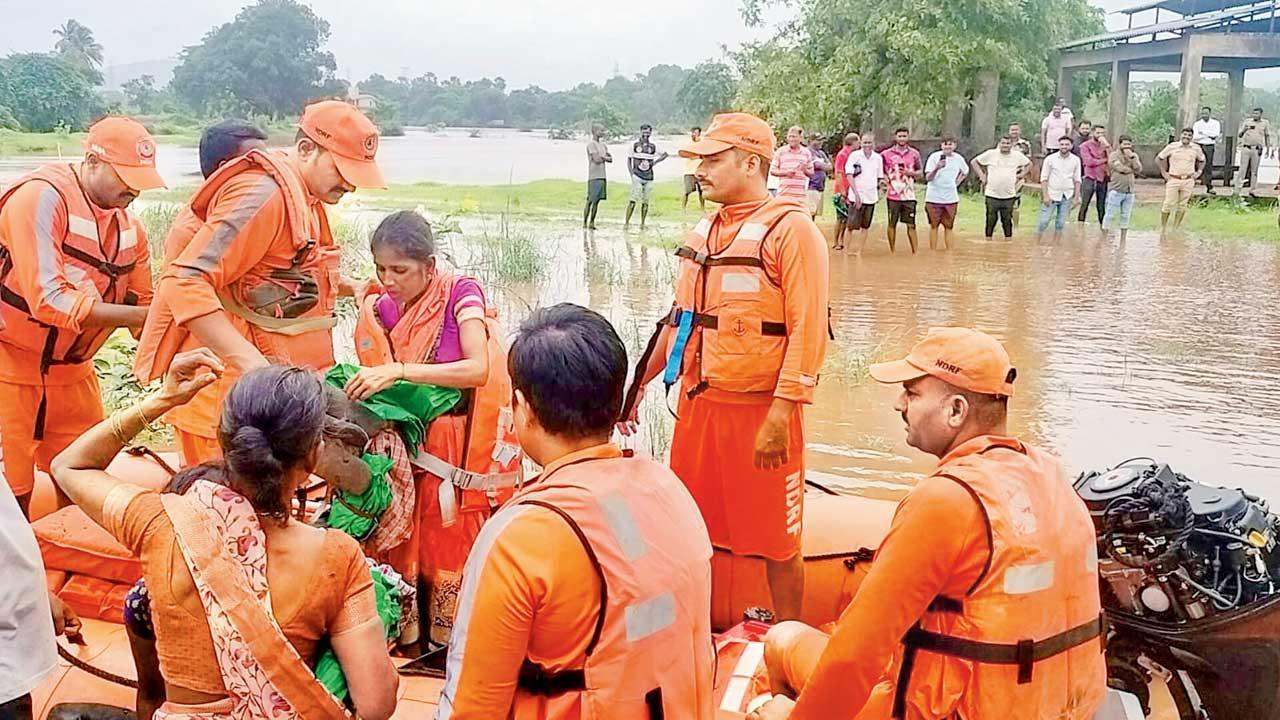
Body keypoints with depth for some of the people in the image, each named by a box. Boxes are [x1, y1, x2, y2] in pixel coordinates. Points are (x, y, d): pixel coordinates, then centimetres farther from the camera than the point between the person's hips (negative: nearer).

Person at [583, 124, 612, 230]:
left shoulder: (603, 145, 18)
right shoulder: (591, 144, -9)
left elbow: (610, 159, 13)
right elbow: (596, 159, -18)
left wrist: (603, 157, -7)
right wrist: (605, 157, 0)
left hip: (602, 176, 8)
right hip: (594, 177, -8)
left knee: (597, 201, 8)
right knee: (590, 201, -7)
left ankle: (592, 223, 11)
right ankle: (585, 223, -3)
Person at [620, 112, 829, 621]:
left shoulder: (791, 229, -11)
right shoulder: (706, 231, 13)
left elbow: (808, 331, -17)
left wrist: (780, 416, -22)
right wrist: (638, 385, 20)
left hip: (760, 409, -7)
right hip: (698, 405, 7)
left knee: (775, 540, 4)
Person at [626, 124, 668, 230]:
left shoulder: (653, 147, 8)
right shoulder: (635, 145, 4)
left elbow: (664, 154, 19)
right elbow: (629, 160, 9)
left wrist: (655, 162, 5)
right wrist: (631, 174, -1)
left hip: (649, 177, 3)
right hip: (637, 176, -3)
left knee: (645, 201, 6)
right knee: (633, 200, -13)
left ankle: (642, 224, 14)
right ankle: (627, 222, -11)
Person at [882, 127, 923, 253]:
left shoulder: (914, 153, 8)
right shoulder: (886, 154, 2)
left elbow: (921, 173, 12)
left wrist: (910, 172, -7)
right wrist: (884, 178, -9)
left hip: (909, 195, 1)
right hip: (893, 195, -1)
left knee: (911, 225, 1)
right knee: (892, 224, 4)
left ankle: (915, 252, 4)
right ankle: (892, 252, 13)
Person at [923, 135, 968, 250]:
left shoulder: (958, 158, 2)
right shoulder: (934, 157, -8)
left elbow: (965, 172, 23)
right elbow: (928, 178, -13)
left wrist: (957, 183, 9)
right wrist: (937, 168, -29)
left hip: (951, 199, 2)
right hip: (933, 198, -2)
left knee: (949, 227, 6)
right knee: (933, 226, 5)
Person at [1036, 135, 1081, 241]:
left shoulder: (1076, 160, 3)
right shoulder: (1050, 159, -4)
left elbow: (1077, 180, 6)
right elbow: (1044, 178, -4)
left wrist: (1076, 197, 1)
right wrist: (1045, 196, -11)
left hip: (1067, 196, 2)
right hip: (1052, 195, -2)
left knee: (1060, 224, 6)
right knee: (1043, 222, -4)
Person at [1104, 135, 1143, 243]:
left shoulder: (1134, 156, 13)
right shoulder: (1114, 155, -3)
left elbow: (1139, 169, -2)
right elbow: (1120, 168, -15)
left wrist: (1132, 157, -9)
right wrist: (1132, 170, -1)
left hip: (1129, 191, 5)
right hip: (1116, 190, -5)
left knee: (1125, 216, 8)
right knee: (1111, 215, -5)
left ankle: (1123, 241, 13)